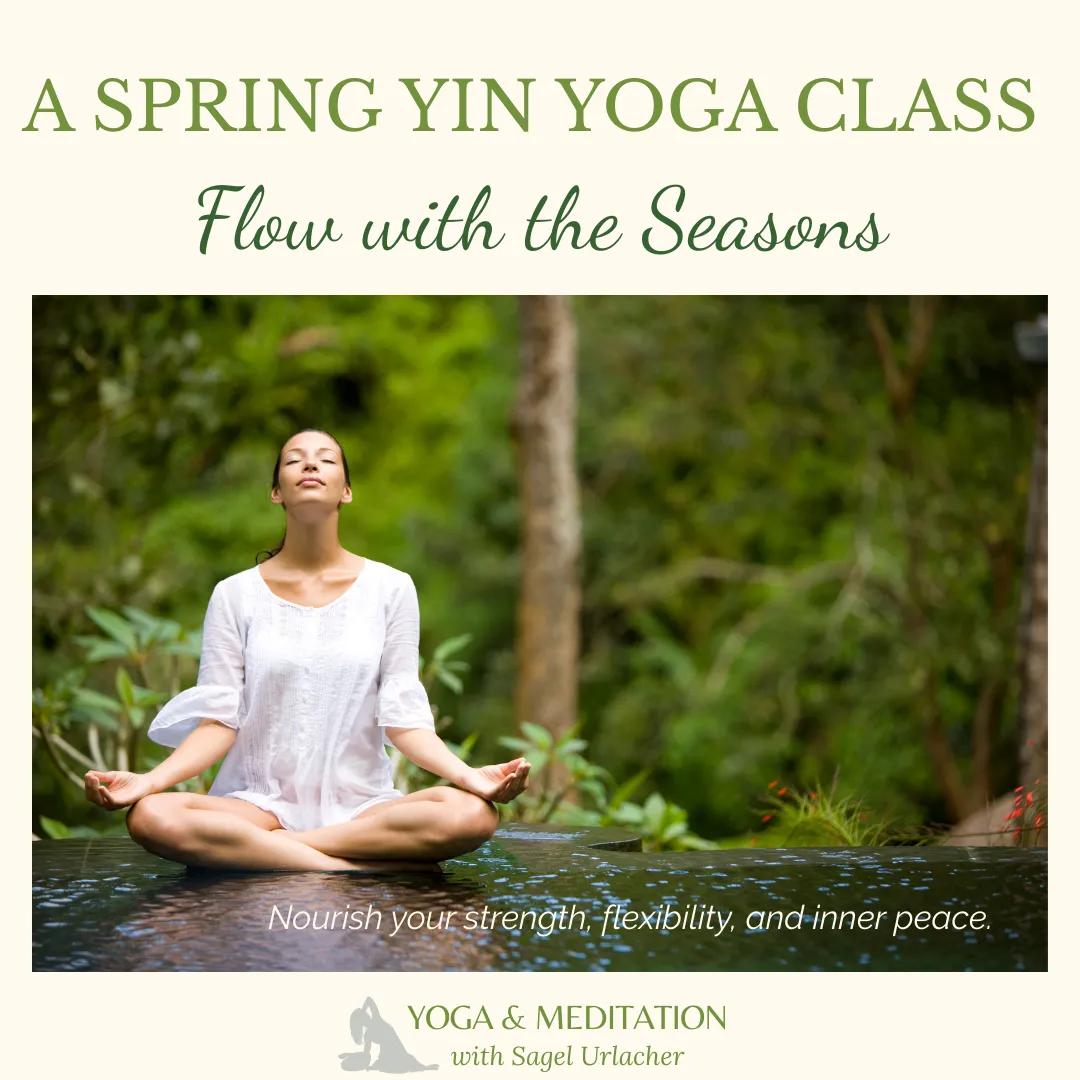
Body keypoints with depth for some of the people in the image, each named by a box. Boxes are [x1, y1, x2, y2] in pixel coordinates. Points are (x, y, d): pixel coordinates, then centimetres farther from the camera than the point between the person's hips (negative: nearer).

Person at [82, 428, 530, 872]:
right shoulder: (236, 595, 7)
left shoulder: (390, 588, 7)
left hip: (360, 805, 1)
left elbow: (403, 717, 2)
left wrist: (468, 775, -17)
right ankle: (370, 867, -27)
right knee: (152, 816, -33)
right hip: (259, 802, 0)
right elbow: (218, 721, 1)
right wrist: (148, 781, -17)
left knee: (471, 814, -31)